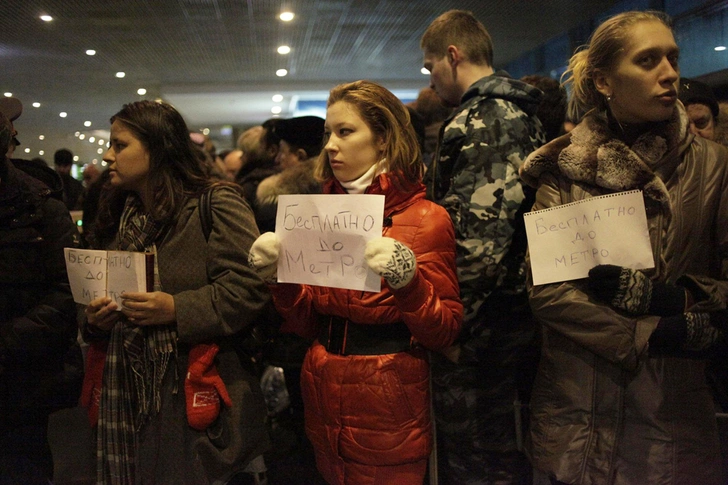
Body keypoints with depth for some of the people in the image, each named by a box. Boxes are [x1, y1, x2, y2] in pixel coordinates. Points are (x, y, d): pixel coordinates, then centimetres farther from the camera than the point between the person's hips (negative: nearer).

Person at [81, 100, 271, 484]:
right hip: (123, 389, 6)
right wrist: (94, 319, 4)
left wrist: (177, 309, -23)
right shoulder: (116, 214, 15)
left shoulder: (215, 204, -8)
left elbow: (249, 286, -16)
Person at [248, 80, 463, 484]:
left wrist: (407, 280, -26)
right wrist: (281, 278, -8)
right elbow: (307, 323, 8)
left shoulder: (426, 219, -9)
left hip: (390, 416, -5)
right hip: (325, 410, 5)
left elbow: (444, 332, -11)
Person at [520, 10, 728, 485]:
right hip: (578, 405, 0)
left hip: (673, 406, 0)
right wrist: (648, 337, -17)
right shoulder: (564, 168, -2)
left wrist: (655, 295, -18)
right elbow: (544, 288, -11)